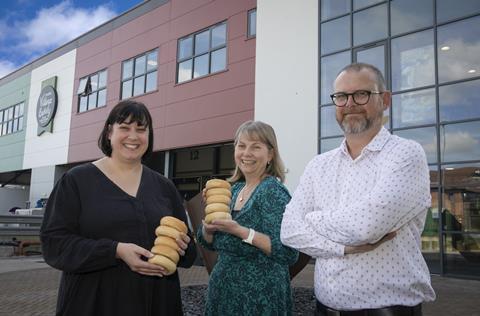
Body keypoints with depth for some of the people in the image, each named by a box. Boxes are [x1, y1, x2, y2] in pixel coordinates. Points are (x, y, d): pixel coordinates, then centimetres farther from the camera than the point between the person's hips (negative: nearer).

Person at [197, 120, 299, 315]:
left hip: (260, 295, -6)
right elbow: (208, 242, 8)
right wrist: (210, 221, -11)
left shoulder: (273, 191, -15)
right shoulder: (234, 189, 4)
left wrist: (239, 230, -26)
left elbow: (288, 253, -23)